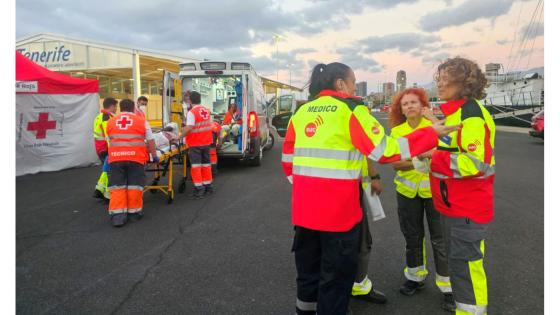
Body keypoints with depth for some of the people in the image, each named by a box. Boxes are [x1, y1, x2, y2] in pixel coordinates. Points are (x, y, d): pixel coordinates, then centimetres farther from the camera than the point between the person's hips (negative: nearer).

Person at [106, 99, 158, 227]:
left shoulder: (111, 122, 16)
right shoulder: (141, 121, 8)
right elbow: (151, 141, 9)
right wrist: (154, 156, 20)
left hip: (115, 157, 2)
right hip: (136, 157, -2)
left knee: (117, 186, 4)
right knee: (135, 185, 6)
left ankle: (117, 214, -2)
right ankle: (134, 212, 14)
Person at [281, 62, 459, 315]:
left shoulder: (301, 112, 10)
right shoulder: (350, 109, -7)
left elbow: (288, 158, 13)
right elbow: (385, 150, -12)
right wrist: (431, 133, -5)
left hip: (304, 207, 6)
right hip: (337, 208, -6)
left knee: (308, 267, 22)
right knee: (337, 273, 12)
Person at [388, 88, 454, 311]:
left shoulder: (434, 125, -6)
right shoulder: (396, 131, 1)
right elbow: (395, 163, -7)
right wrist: (416, 163, -25)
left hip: (434, 189, -3)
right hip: (407, 190, 3)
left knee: (439, 239, 1)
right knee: (412, 236, 15)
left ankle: (448, 287, 15)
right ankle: (415, 276, 34)